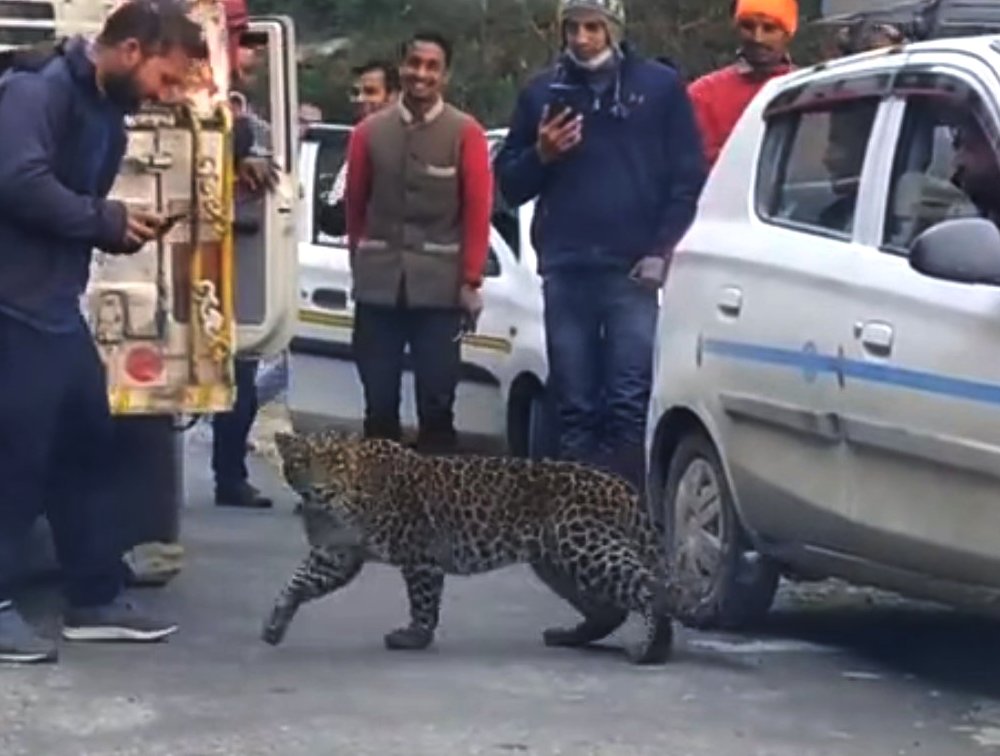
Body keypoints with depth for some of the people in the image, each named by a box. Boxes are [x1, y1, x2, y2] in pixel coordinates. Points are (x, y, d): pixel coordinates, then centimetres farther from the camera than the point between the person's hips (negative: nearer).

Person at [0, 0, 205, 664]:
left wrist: (120, 228, 0)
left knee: (88, 446, 13)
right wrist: (104, 220, -17)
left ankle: (98, 598, 22)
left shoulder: (107, 113, 14)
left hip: (57, 304, 10)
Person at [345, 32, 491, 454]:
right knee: (379, 400, 8)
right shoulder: (370, 132, 4)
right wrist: (361, 265, 12)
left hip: (440, 287, -2)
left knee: (437, 402, 4)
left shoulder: (465, 134, -2)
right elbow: (355, 206, 11)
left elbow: (478, 211, -3)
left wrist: (471, 280, -7)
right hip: (378, 286, 2)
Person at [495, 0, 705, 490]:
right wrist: (541, 154, -3)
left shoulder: (660, 86, 6)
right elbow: (510, 184, 17)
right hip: (565, 271, 3)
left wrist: (661, 252, -6)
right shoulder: (542, 93, 14)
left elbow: (688, 178, 2)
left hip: (634, 271, -3)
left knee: (630, 403, -9)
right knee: (574, 407, 4)